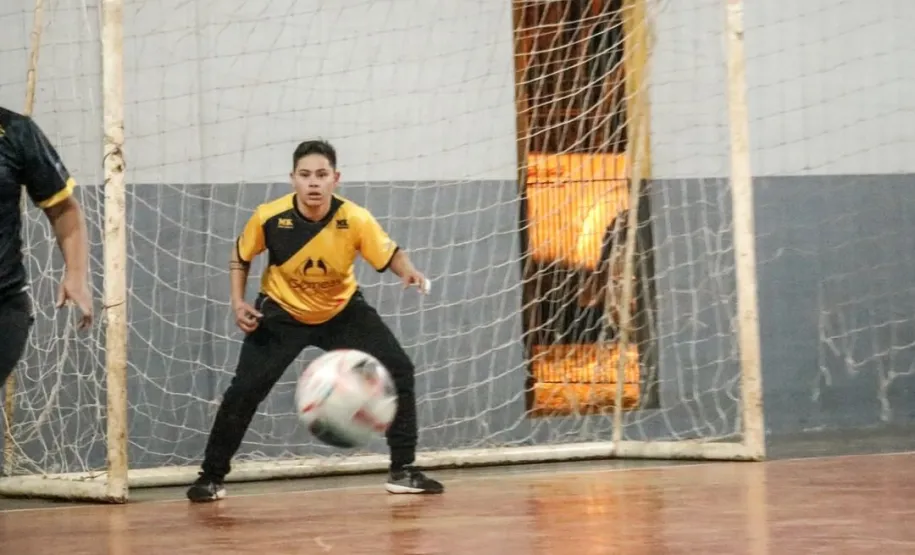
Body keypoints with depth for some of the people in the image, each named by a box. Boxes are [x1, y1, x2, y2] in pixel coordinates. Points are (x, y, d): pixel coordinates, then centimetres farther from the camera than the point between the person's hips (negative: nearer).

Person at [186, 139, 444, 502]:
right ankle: (211, 476, 8)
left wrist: (408, 272, -38)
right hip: (282, 311, -1)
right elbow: (240, 256, -4)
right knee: (244, 389, -11)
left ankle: (402, 471, 3)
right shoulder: (269, 217, -24)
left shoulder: (355, 219, -26)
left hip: (342, 309, 1)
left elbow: (390, 255, -16)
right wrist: (238, 302, -13)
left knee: (398, 370, -10)